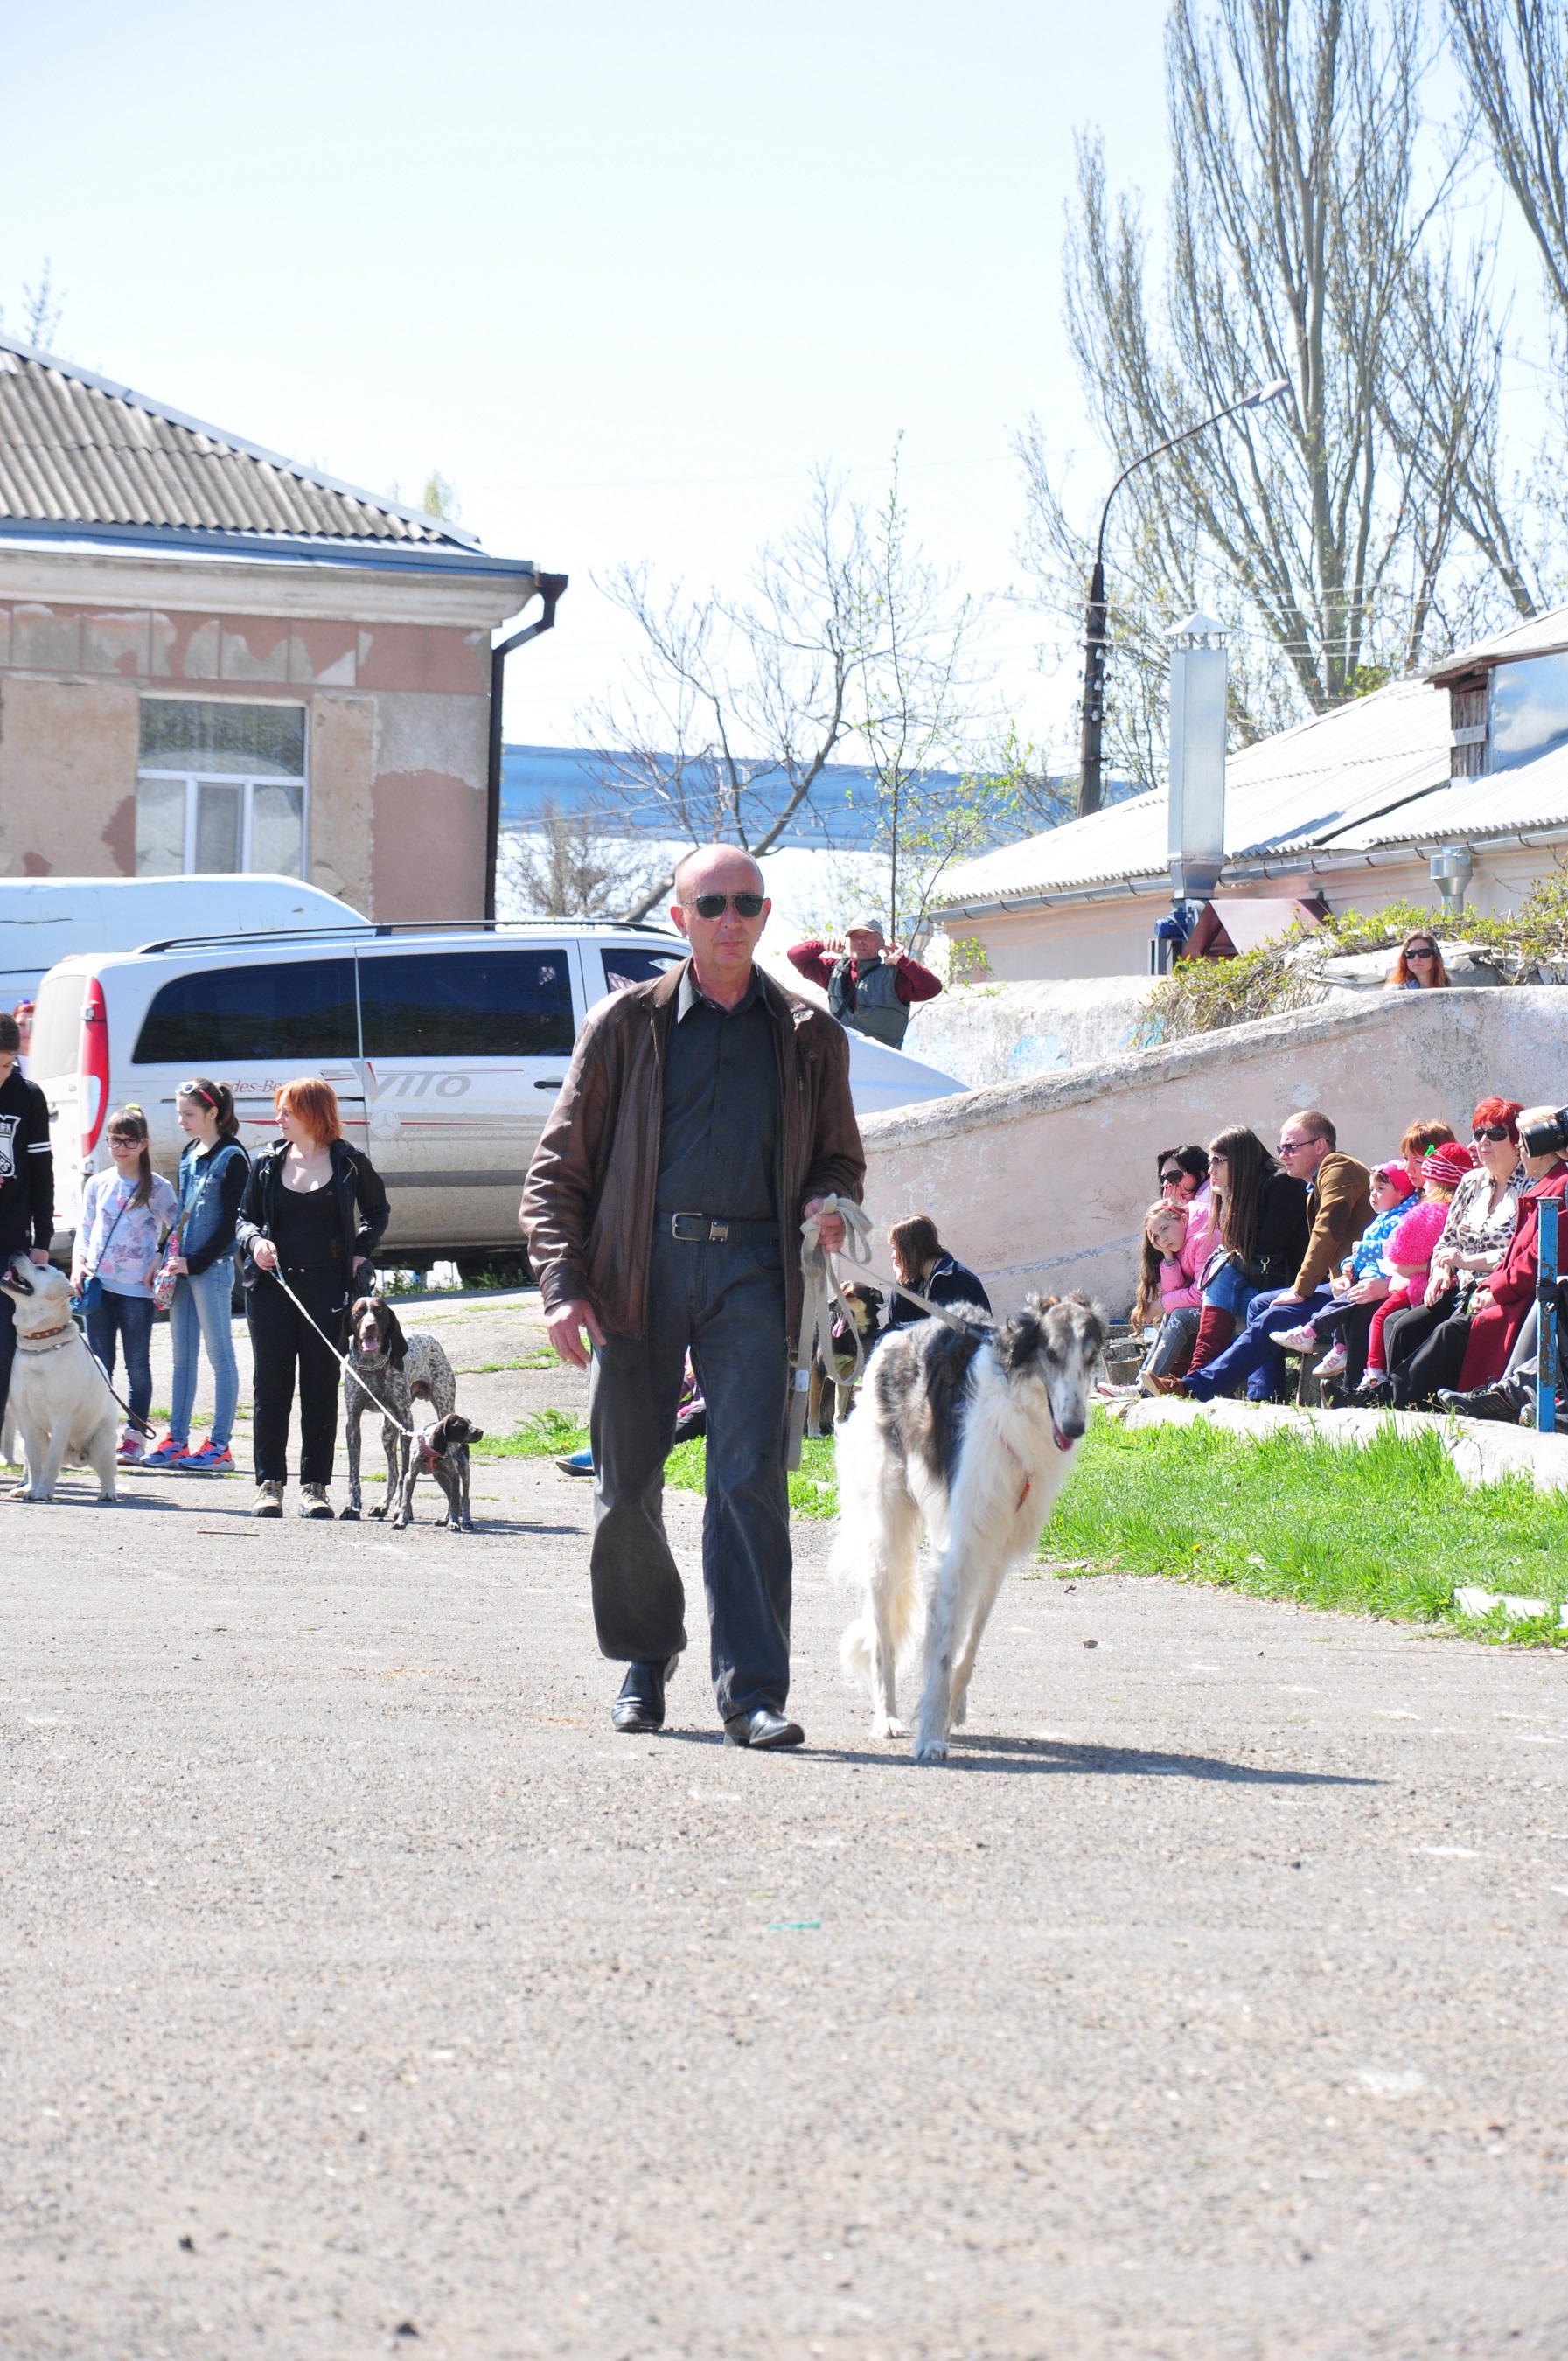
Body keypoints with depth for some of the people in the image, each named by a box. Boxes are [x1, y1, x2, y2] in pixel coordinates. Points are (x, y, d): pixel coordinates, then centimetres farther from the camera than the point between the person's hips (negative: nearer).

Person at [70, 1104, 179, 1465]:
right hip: (98, 1286, 3)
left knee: (137, 1365, 1)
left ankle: (134, 1436, 4)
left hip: (137, 1288, -3)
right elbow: (84, 1230, 14)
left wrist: (160, 1262, -9)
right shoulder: (97, 1184, 9)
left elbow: (178, 1230, 3)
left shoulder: (157, 1188, -1)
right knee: (99, 1365, 5)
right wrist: (78, 1266, 0)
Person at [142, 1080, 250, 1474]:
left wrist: (195, 1262, -14)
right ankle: (177, 1441, 14)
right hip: (183, 1265, 8)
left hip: (212, 1265, -8)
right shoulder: (189, 1154, 14)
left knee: (220, 1354, -3)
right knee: (182, 1355, 10)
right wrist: (171, 1258, 10)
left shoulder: (232, 1158, -10)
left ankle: (219, 1446, -2)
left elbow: (230, 1221, -13)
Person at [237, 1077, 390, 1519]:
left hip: (328, 1288, -2)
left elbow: (378, 1210, 17)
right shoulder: (268, 1163, 7)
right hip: (272, 1285, 2)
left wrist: (361, 1252, 4)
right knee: (272, 1385, 0)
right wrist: (255, 1241, -8)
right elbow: (245, 1217, 13)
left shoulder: (349, 1164, 3)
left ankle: (315, 1485, 6)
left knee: (321, 1387, 1)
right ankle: (269, 1483, 4)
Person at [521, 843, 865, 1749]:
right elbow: (560, 1165, 8)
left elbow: (839, 1157, 25)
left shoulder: (808, 1036, 14)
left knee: (751, 1477, -11)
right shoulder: (628, 1024, 9)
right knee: (627, 1486, 5)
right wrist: (563, 1285, -4)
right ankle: (645, 1662, 24)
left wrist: (827, 1201, 0)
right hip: (638, 1267, 0)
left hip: (751, 1270, 0)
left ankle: (753, 1690, -12)